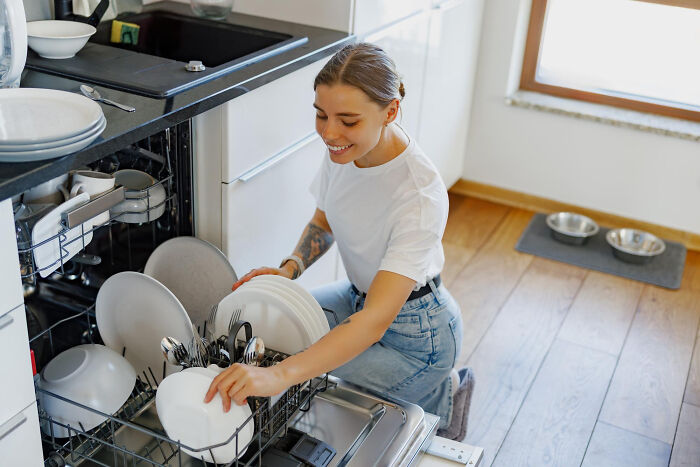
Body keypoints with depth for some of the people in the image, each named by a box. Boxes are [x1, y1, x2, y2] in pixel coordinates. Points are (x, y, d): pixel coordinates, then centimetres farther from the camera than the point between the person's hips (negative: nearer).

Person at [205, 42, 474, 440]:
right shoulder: (345, 148, -14)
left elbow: (375, 321, -41)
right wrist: (291, 268, -15)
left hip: (416, 334, -7)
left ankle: (441, 395, 8)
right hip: (360, 296, 8)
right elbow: (324, 222, 6)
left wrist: (280, 374, -53)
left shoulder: (420, 194, -35)